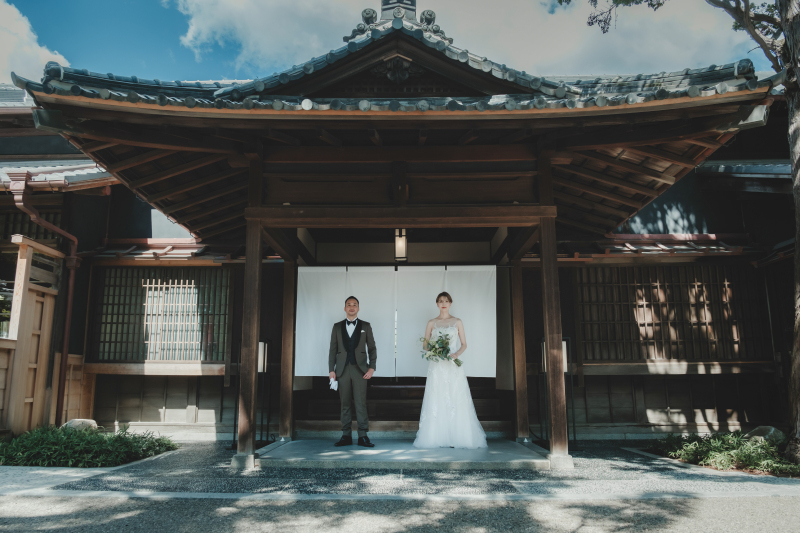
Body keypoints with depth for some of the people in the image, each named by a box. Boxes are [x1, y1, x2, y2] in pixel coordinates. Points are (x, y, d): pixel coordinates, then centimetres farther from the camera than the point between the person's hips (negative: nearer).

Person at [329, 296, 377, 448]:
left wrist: (372, 367, -4)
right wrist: (331, 370, 3)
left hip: (360, 369, -1)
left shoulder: (365, 326, 8)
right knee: (345, 404, 4)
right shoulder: (337, 326, 12)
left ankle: (363, 436, -1)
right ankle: (346, 436, 9)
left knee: (361, 403, -6)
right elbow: (333, 349, 10)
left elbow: (372, 348, 6)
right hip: (342, 370, 2)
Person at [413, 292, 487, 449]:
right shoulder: (431, 323, 10)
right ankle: (438, 438, 0)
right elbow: (425, 345, 10)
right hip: (437, 367, 0)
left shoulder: (457, 322, 9)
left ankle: (456, 437, 0)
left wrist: (456, 354, -11)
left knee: (455, 400, -5)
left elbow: (464, 344, 8)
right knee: (436, 402, -4)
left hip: (453, 366, 0)